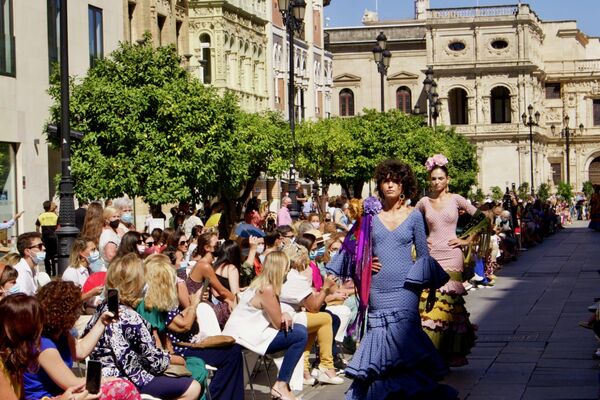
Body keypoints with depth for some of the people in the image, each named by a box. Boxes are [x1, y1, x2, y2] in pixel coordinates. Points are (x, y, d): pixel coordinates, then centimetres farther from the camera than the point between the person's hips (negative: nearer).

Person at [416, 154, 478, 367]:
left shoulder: (456, 199, 2)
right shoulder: (424, 202, 7)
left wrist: (467, 240, 1)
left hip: (451, 257, -2)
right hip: (431, 257, 2)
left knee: (449, 303, -3)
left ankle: (451, 351, 5)